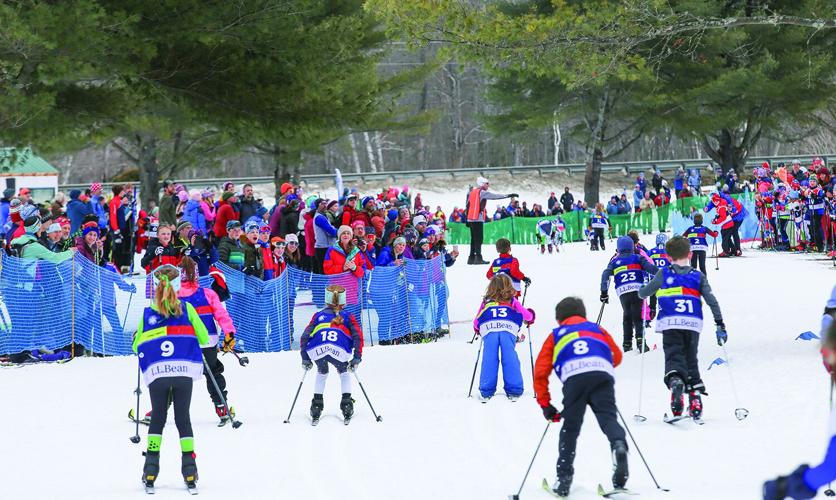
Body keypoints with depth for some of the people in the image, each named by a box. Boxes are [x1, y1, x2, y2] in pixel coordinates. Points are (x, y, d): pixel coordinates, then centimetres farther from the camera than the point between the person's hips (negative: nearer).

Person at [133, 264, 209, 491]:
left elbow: (137, 346, 6)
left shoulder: (147, 314, 0)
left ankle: (151, 467, 5)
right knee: (183, 418, 10)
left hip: (157, 374, 0)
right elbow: (203, 338, 1)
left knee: (158, 418, 13)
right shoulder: (187, 309, -2)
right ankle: (189, 468, 4)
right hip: (184, 372, 0)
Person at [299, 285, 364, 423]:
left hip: (317, 350, 1)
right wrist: (357, 358, 13)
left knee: (322, 373, 34)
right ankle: (346, 402, 18)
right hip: (340, 351, -1)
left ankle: (317, 403, 24)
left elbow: (304, 337, 21)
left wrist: (305, 358, 24)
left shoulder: (318, 316, 29)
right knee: (344, 373, 31)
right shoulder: (348, 317, 26)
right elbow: (358, 337, 12)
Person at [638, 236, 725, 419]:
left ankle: (675, 380, -38)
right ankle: (695, 394, 10)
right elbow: (712, 301, 6)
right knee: (691, 360, 16)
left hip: (670, 323, -2)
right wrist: (720, 325, 10)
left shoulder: (664, 274, 5)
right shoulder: (698, 276, 10)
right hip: (693, 324, 2)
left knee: (673, 357, -7)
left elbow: (643, 293, 11)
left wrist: (642, 293, 35)